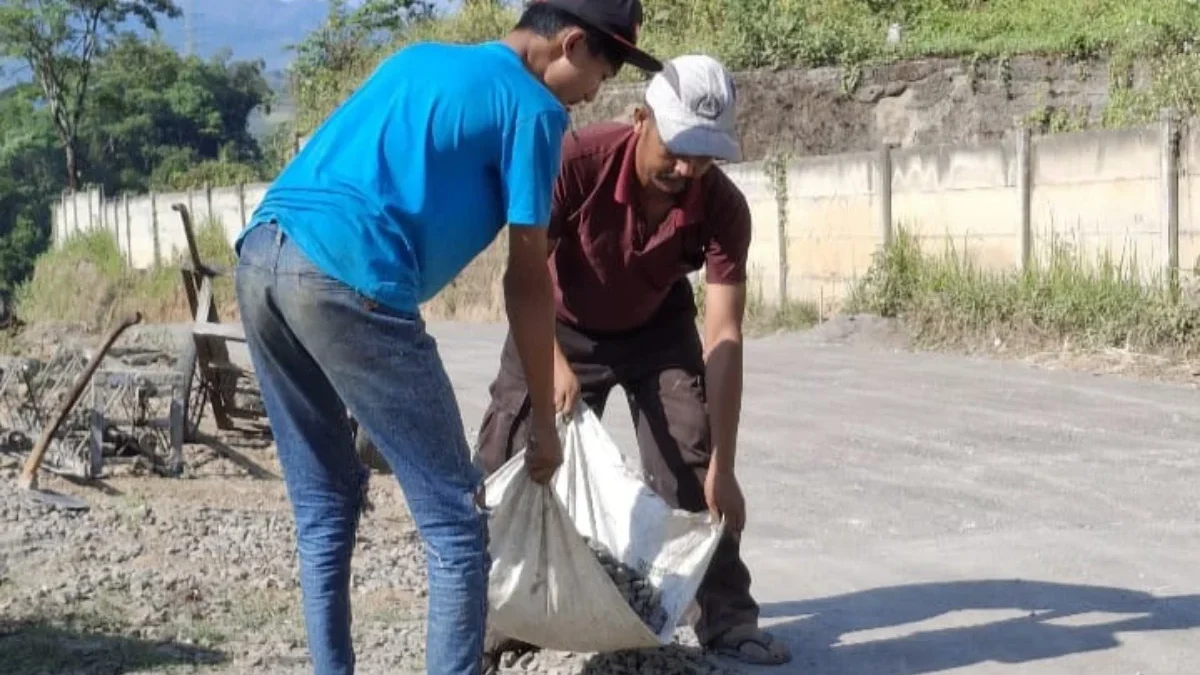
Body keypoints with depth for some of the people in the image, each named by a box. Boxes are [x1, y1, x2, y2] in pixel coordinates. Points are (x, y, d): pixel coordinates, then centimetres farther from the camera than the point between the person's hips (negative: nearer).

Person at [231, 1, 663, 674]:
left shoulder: (419, 57, 29)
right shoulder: (533, 107, 7)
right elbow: (527, 282, 7)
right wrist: (546, 422, 15)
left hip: (260, 258, 9)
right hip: (346, 281, -8)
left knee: (324, 506, 20)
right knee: (457, 529, 1)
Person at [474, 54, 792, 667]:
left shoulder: (723, 208, -30)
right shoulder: (579, 159, -35)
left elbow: (724, 337, -30)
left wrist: (721, 467, -32)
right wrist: (553, 361, -46)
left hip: (657, 329, 1)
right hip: (561, 327, -1)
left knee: (693, 462, -9)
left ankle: (726, 617, 2)